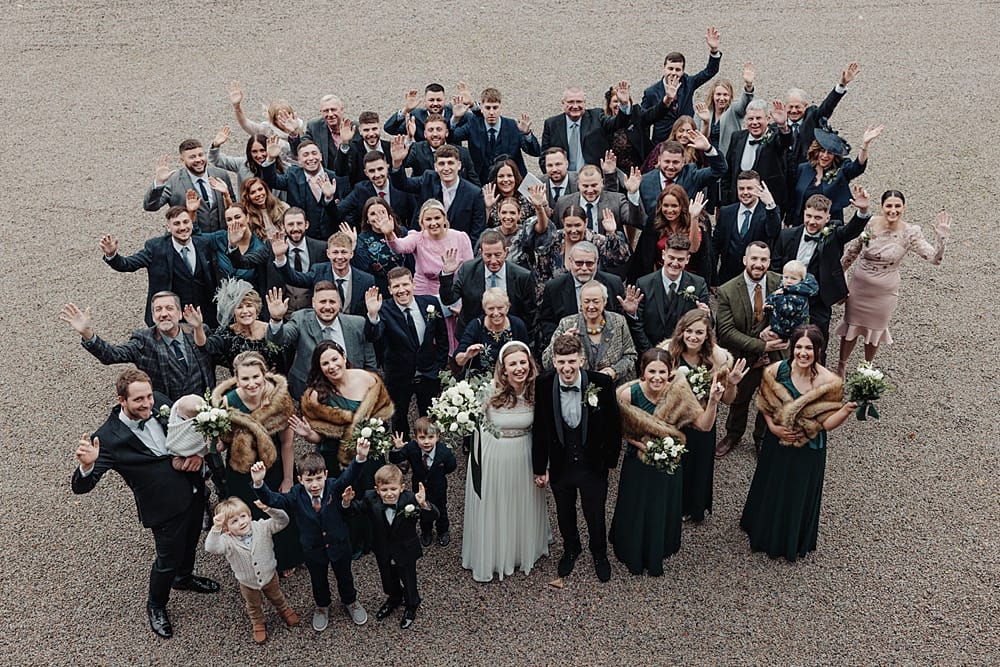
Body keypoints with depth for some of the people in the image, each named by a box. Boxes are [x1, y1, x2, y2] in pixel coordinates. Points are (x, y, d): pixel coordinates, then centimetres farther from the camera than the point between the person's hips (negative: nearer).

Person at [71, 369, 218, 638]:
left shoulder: (159, 402, -11)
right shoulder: (109, 438, -26)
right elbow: (81, 486, -26)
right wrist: (86, 464, -48)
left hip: (194, 492, 6)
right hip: (166, 507, -6)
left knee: (189, 543, 29)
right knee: (168, 560, 13)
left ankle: (184, 577, 61)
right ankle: (156, 606, 44)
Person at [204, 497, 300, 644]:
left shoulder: (262, 527, -24)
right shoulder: (228, 541, -28)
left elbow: (283, 521, -32)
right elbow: (210, 548, -44)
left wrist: (269, 509, -48)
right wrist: (216, 528, -55)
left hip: (269, 576, 1)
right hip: (248, 584, -1)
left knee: (276, 597, 30)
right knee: (254, 606, 28)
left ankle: (285, 610, 61)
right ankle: (258, 624, 57)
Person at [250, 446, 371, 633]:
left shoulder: (333, 487, -24)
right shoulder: (296, 495, -21)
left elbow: (349, 476, -40)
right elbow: (273, 500, -32)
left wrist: (360, 457, -62)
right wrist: (259, 483, -53)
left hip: (338, 544, 0)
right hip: (313, 549, 1)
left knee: (344, 576, 23)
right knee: (318, 580, 24)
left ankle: (350, 602, 51)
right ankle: (322, 607, 53)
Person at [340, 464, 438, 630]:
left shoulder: (410, 499, -30)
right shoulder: (370, 498, -22)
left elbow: (432, 516, -32)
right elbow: (357, 509, -4)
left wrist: (424, 505, -54)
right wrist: (347, 502, -26)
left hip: (406, 552, -3)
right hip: (384, 552, 3)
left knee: (408, 581, 20)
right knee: (388, 579, 29)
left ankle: (411, 606, 50)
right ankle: (394, 599, 60)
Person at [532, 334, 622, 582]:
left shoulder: (602, 383, -22)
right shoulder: (543, 385, -18)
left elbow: (613, 425, -8)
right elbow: (539, 428, -7)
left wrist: (610, 459, -1)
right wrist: (540, 467, -2)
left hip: (594, 466, -1)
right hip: (560, 466, 1)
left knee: (596, 515, 19)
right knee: (565, 514, 24)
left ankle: (599, 554, 49)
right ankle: (571, 550, 54)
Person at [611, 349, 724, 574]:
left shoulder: (679, 392, -20)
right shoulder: (628, 394, -23)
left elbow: (703, 424, -19)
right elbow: (620, 430, -7)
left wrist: (713, 401, -35)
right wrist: (640, 444, -20)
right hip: (637, 463, -1)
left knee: (663, 512, 20)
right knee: (636, 511, 16)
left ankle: (656, 557, 49)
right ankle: (633, 557, 45)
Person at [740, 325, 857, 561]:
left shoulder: (829, 383, -22)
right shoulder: (776, 371, -16)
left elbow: (827, 423, -16)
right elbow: (764, 404, 1)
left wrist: (846, 410, -33)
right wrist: (772, 426, -13)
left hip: (808, 451, -2)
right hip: (777, 444, 2)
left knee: (799, 495, 17)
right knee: (771, 488, 22)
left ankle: (792, 542, 44)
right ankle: (766, 532, 51)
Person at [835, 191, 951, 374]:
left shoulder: (910, 233, -17)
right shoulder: (868, 224, -16)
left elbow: (934, 258, -19)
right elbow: (851, 252, -2)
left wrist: (941, 237, -35)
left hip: (885, 291, 0)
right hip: (859, 285, 0)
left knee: (876, 330, 19)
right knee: (851, 326, 15)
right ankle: (842, 365, 39)